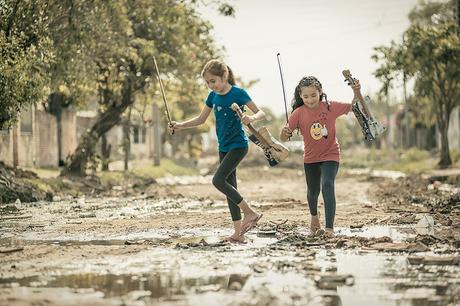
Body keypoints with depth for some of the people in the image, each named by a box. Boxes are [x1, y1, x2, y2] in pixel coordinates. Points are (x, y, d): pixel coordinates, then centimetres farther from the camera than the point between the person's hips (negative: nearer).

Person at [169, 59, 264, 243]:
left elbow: (261, 113, -12)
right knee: (230, 188, 5)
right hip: (223, 147, 7)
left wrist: (251, 118, -34)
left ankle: (250, 212, -12)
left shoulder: (238, 93, -12)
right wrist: (180, 125, 2)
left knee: (218, 180, -21)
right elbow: (201, 119, 16)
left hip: (238, 145, -7)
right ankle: (238, 233, 8)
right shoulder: (213, 96, 7)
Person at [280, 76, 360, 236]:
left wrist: (356, 93, -21)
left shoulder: (330, 107, -15)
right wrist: (285, 132, -43)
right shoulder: (298, 113, -16)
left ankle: (329, 227, -25)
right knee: (313, 191, 18)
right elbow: (283, 138, -19)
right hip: (310, 158, 2)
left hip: (330, 155, -2)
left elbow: (353, 107, -2)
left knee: (327, 185, -23)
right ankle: (314, 215, 51)